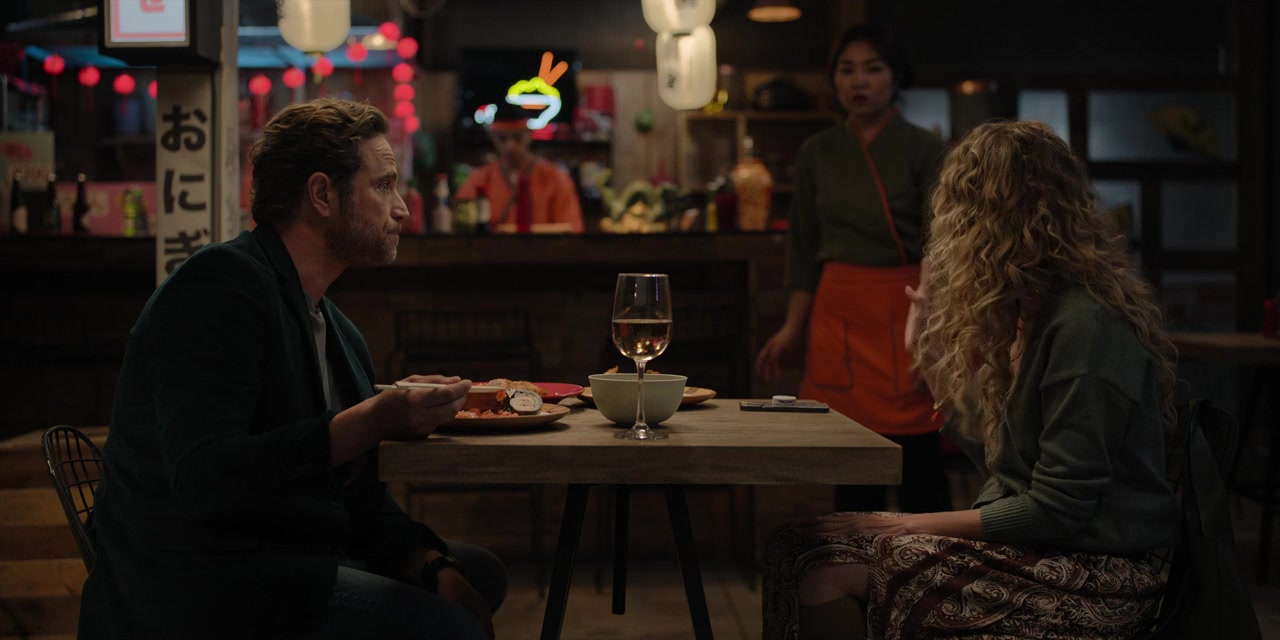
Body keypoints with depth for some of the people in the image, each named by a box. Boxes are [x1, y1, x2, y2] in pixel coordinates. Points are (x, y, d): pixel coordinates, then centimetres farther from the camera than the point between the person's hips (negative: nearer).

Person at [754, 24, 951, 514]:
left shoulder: (923, 151, -2)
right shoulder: (817, 154, 9)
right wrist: (793, 329, 8)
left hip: (903, 310, -3)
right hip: (837, 313, 3)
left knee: (918, 460, -5)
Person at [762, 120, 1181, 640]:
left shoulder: (1085, 324, -18)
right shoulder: (1034, 310, 11)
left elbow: (1057, 510, -20)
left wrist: (916, 525, -13)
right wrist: (933, 350, 14)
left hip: (1093, 577, -9)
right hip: (1024, 544, 9)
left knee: (825, 577, -24)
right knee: (795, 548, -8)